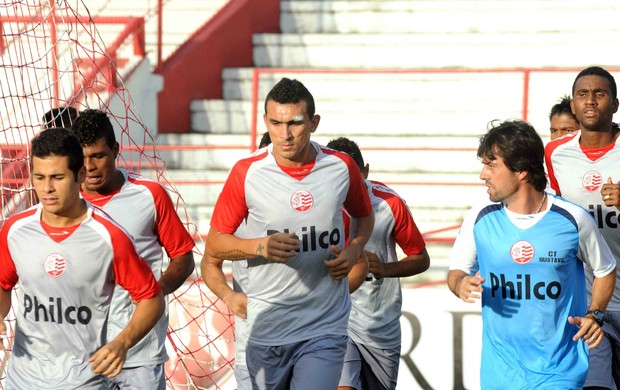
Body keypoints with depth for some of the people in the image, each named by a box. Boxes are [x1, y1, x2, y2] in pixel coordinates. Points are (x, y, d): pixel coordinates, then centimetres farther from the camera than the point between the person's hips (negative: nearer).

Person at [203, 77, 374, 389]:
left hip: (324, 331, 0)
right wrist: (261, 246, -17)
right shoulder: (246, 173, -6)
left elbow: (365, 217, 20)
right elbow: (214, 244, 2)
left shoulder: (341, 167, -1)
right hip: (266, 327, 0)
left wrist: (353, 252, -1)